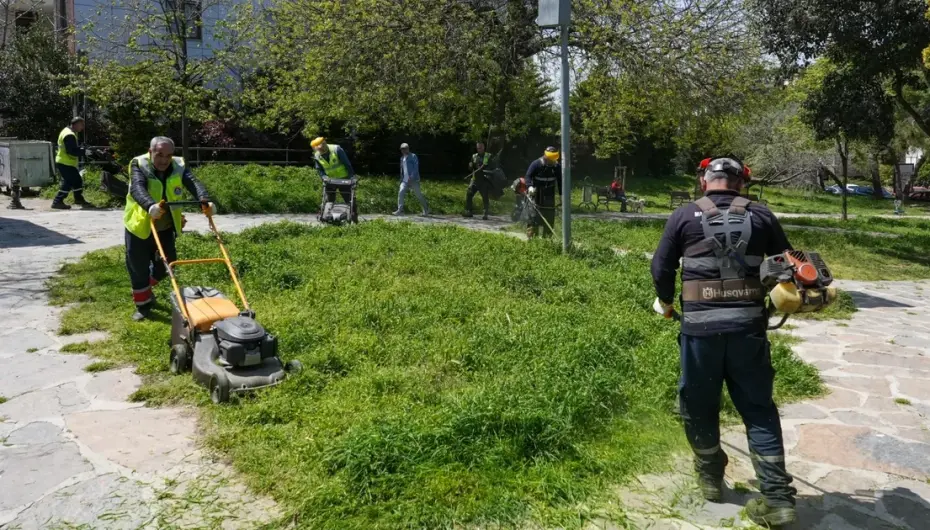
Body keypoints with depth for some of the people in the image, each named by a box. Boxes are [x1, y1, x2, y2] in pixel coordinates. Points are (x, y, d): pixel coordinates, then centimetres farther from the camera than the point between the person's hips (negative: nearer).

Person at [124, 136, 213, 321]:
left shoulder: (179, 166, -11)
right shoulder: (139, 165, -20)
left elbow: (193, 183, -30)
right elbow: (138, 188, -39)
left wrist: (205, 201, -51)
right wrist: (150, 206, -60)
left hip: (166, 228, 3)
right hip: (140, 226, -3)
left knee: (166, 264, 12)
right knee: (138, 267, 3)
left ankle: (147, 290, 41)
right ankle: (143, 305, 21)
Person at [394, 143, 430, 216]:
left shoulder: (413, 156, -5)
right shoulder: (402, 158, 15)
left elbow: (416, 168, -13)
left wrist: (411, 177, -23)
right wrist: (401, 179, 20)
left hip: (414, 180, -5)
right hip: (405, 180, 6)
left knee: (418, 195, 2)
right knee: (401, 193, -13)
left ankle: (426, 208, 22)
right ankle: (400, 210, -15)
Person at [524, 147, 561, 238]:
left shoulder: (557, 166, 0)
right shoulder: (536, 164, -12)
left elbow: (560, 181, 9)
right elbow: (528, 176, -10)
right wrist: (530, 186, -28)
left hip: (549, 194, 4)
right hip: (536, 193, -4)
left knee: (550, 217, 3)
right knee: (535, 214, -11)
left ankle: (547, 237, 12)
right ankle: (531, 236, -7)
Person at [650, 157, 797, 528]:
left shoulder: (684, 216, 2)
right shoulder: (761, 215, 7)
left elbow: (661, 268, 3)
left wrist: (666, 302, 21)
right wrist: (771, 302, 30)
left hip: (700, 325, -2)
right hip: (749, 325, 2)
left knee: (699, 404, 16)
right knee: (759, 408, 11)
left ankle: (711, 478, 31)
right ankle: (778, 498, 9)